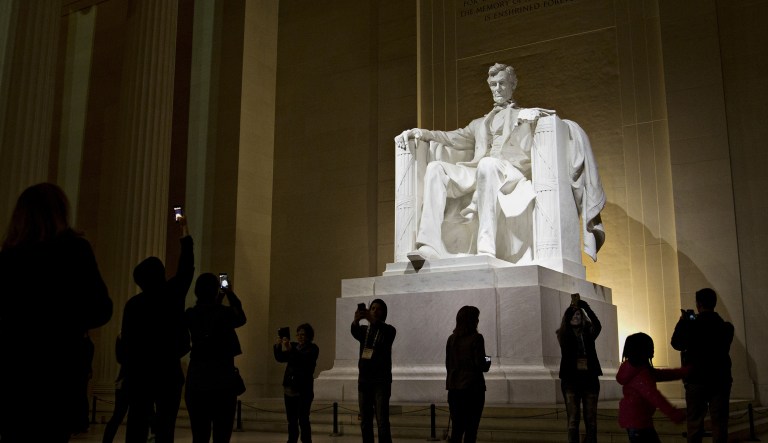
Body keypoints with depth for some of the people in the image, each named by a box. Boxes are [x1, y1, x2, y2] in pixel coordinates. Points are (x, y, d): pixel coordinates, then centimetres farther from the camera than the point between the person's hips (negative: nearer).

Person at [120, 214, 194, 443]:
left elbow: (127, 341, 1)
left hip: (139, 373, 2)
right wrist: (184, 230, 18)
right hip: (168, 372, -2)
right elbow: (186, 266, 7)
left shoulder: (133, 304, -1)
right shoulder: (172, 295, -5)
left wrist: (130, 372, 11)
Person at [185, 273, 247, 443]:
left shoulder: (190, 315, 1)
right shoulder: (225, 312, -7)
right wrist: (231, 295, 26)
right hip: (223, 380, -4)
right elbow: (241, 318, 16)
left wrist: (217, 302, 31)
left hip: (196, 380, 4)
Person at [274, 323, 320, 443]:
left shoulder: (313, 348, -4)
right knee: (291, 420, 10)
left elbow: (303, 360, -21)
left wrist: (289, 350, -33)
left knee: (303, 420, -7)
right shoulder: (293, 345, 12)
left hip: (304, 390, -5)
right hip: (289, 388, 5)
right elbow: (280, 358, 5)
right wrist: (278, 346, -12)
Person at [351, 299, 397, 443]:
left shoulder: (388, 330, 2)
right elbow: (355, 332, -14)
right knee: (365, 422, 5)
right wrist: (356, 320, -38)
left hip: (381, 381, -4)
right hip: (364, 380, 4)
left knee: (382, 422, -10)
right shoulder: (364, 330, 10)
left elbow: (387, 332, -24)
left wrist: (372, 320, -42)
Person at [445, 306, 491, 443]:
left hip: (454, 387, 5)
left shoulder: (452, 339, 6)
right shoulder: (476, 338, -10)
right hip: (472, 386, -5)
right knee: (471, 428, 3)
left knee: (457, 427, 11)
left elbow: (448, 365, 10)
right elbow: (481, 365, -13)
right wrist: (488, 363, 8)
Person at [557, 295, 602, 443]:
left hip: (590, 378, 2)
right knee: (573, 419, -4)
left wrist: (584, 305, -24)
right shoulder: (564, 335, 3)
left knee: (591, 419, 3)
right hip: (571, 380, -2)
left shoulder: (589, 334, 7)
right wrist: (572, 306, -28)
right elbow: (564, 327, -18)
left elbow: (597, 325, -13)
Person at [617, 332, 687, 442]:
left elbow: (662, 374, 17)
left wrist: (686, 371, 16)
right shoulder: (640, 375, -23)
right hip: (636, 420, -11)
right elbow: (653, 396, -31)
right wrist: (673, 413, -34)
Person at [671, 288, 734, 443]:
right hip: (721, 380, 2)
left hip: (696, 379, -2)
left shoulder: (690, 325, -11)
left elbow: (677, 344, 1)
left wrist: (681, 323, 12)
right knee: (719, 422, 6)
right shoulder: (726, 327, -2)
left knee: (694, 422, 8)